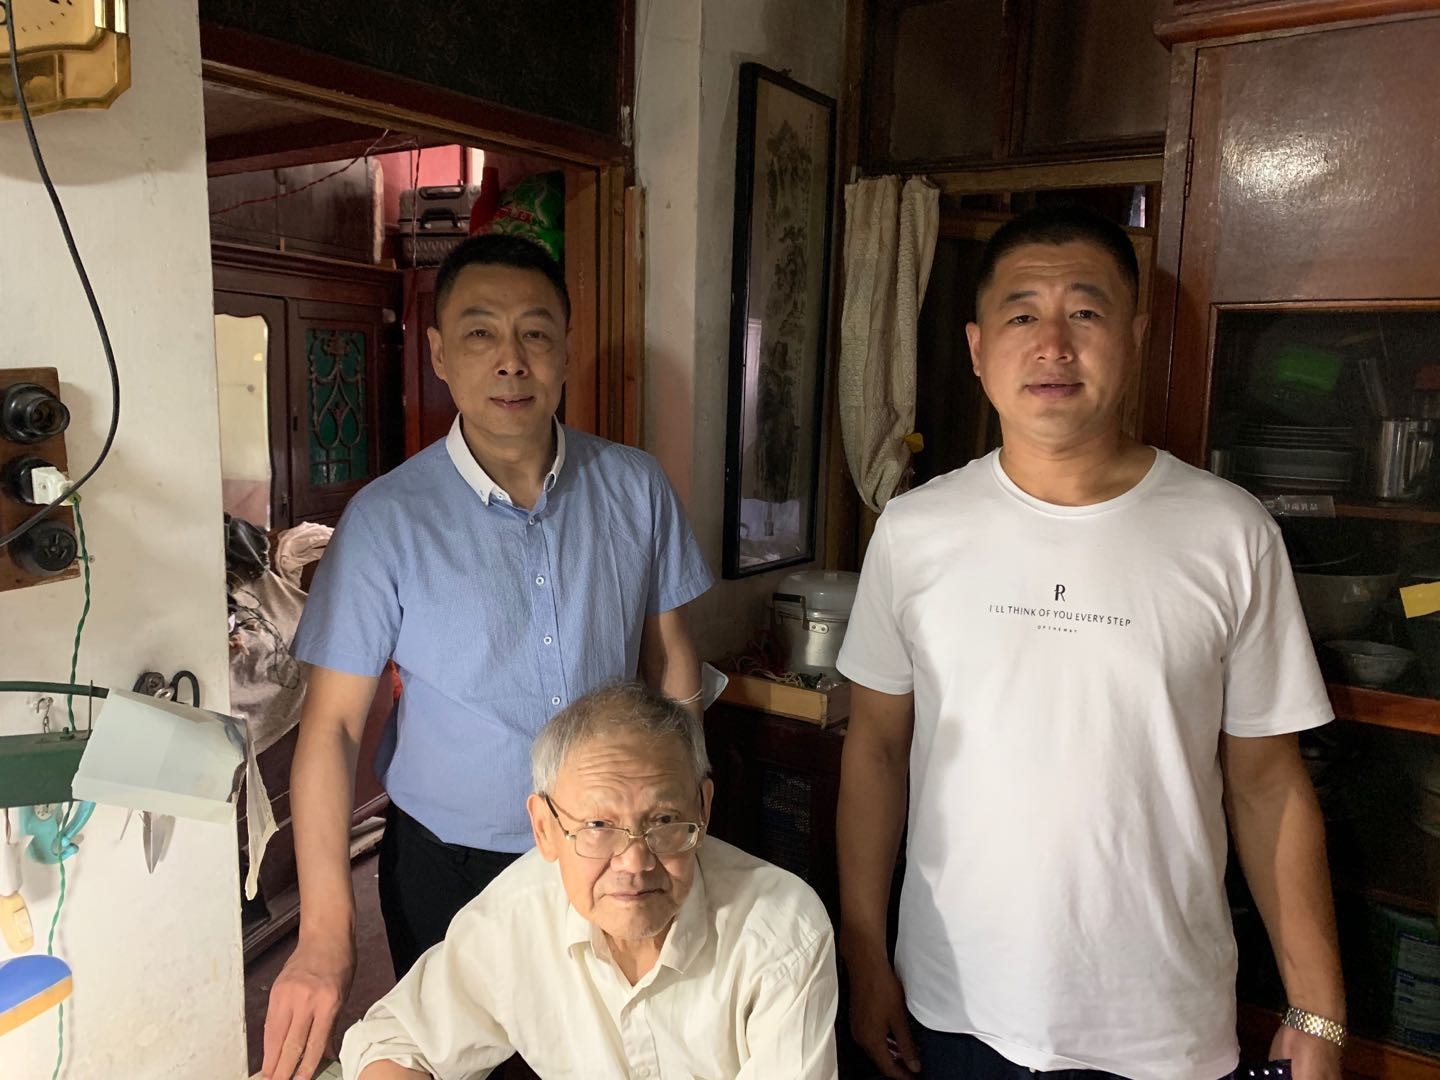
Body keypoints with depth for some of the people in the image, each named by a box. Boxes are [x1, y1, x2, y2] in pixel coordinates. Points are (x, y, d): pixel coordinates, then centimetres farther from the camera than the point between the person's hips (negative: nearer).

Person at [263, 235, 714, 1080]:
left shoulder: (636, 488, -8)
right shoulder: (387, 519, -15)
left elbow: (671, 659, 1)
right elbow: (333, 723, -12)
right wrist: (327, 933, -17)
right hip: (448, 863, -2)